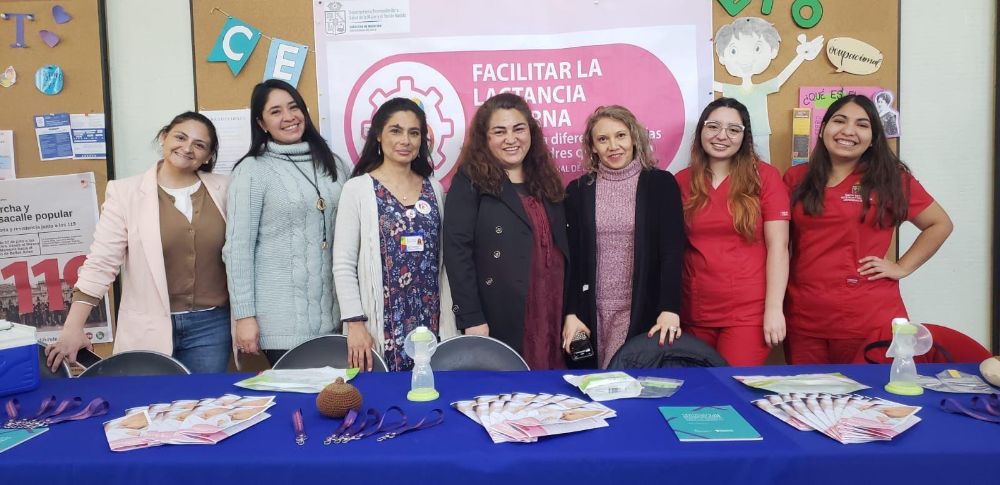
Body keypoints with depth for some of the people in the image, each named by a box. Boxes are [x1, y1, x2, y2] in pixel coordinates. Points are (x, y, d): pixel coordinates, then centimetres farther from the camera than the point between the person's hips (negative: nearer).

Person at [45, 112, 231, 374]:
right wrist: (73, 329, -11)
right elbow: (101, 262, -5)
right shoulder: (126, 192, -3)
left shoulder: (222, 190, 3)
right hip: (148, 330, -1)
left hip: (211, 325, 2)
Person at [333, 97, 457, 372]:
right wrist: (355, 323, -11)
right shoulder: (357, 189, -3)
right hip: (383, 326, -3)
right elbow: (343, 264, -6)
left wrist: (450, 318, 9)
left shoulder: (434, 189, 9)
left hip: (431, 322, 3)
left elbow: (442, 259, 11)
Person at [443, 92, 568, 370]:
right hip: (501, 321, -5)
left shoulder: (546, 181, 14)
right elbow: (457, 251, -9)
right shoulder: (470, 182, -2)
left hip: (553, 317, 5)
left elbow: (563, 249, 16)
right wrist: (471, 318, -14)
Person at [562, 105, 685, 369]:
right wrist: (571, 313, -4)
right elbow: (571, 256, 4)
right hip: (592, 314, 2)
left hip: (644, 311, -1)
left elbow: (672, 249, -6)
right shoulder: (578, 190, 5)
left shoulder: (661, 183, 0)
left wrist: (669, 309, -17)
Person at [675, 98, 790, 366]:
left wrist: (773, 308, -10)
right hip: (694, 312, 3)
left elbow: (778, 247, -5)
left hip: (748, 312, -3)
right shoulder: (681, 182, 5)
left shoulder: (765, 177, -2)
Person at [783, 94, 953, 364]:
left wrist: (902, 267, -1)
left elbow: (940, 224, 10)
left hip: (869, 318, -2)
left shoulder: (890, 178, 1)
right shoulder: (796, 179, 7)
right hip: (803, 316, 2)